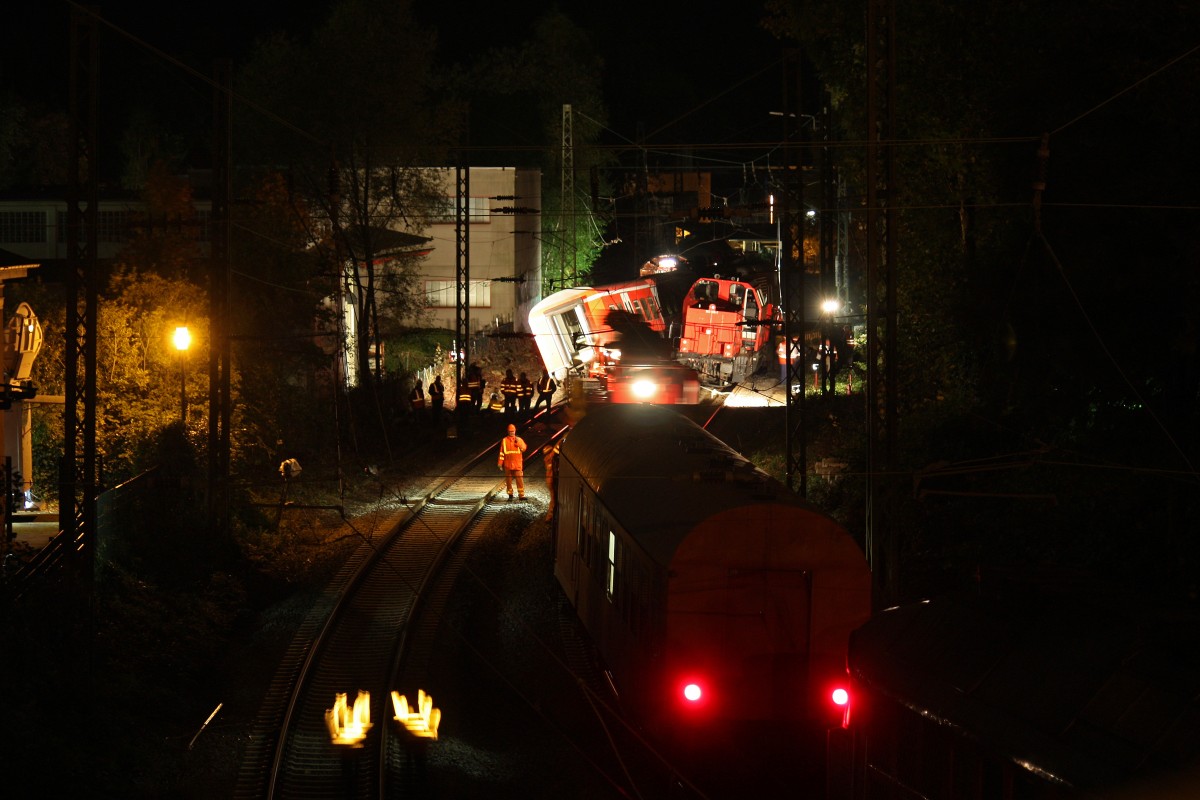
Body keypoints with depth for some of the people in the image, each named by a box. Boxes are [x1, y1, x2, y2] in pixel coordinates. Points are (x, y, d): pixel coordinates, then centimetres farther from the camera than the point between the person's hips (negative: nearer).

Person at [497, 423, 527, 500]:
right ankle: (510, 495, 13)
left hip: (517, 464, -1)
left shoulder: (519, 439, 8)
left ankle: (521, 495, -8)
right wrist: (500, 463, 2)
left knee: (520, 479, -8)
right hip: (508, 464, 1)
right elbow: (501, 452, 6)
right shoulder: (504, 440, 7)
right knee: (508, 480, 4)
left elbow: (524, 449, -4)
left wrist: (518, 442, -16)